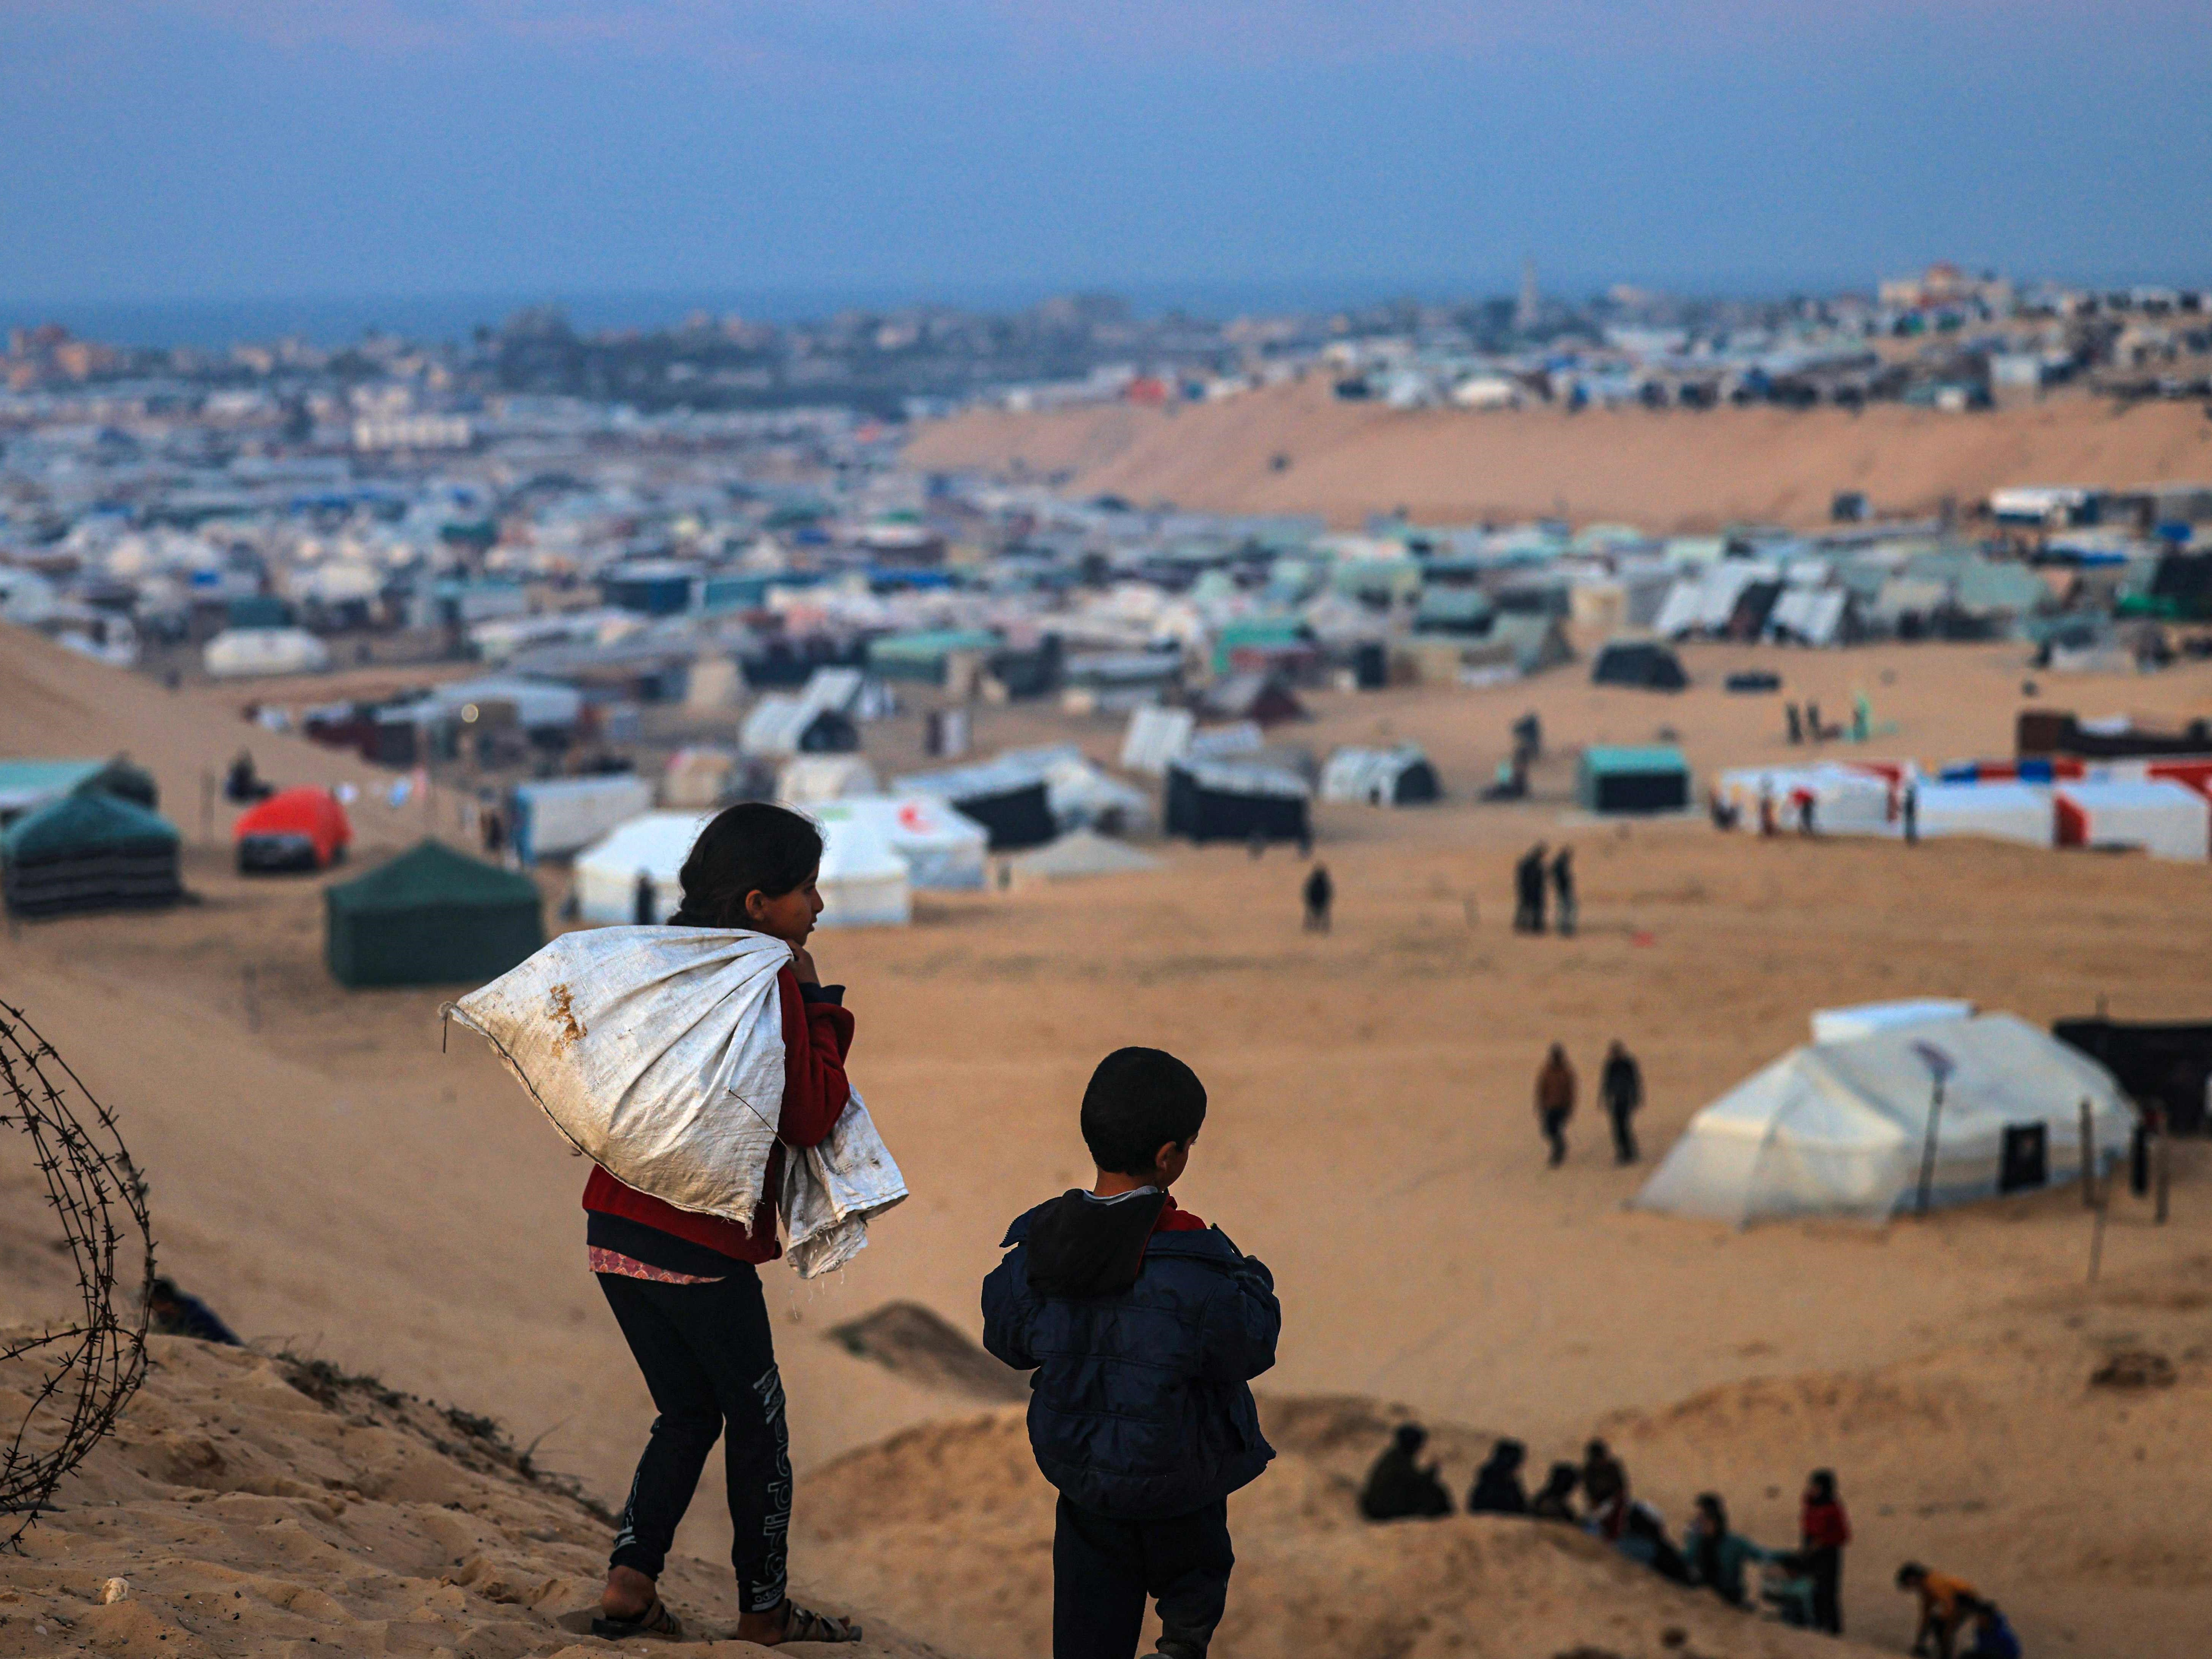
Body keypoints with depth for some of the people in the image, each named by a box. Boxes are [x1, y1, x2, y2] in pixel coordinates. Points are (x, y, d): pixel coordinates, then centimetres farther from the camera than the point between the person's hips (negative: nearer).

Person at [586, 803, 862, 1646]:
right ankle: (764, 1610, 20)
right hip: (702, 1247, -7)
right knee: (756, 1420, 11)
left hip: (617, 1226, 7)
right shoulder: (767, 983, -14)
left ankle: (629, 1584, 5)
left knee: (686, 1415, 18)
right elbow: (810, 1116, -15)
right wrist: (819, 1007, -5)